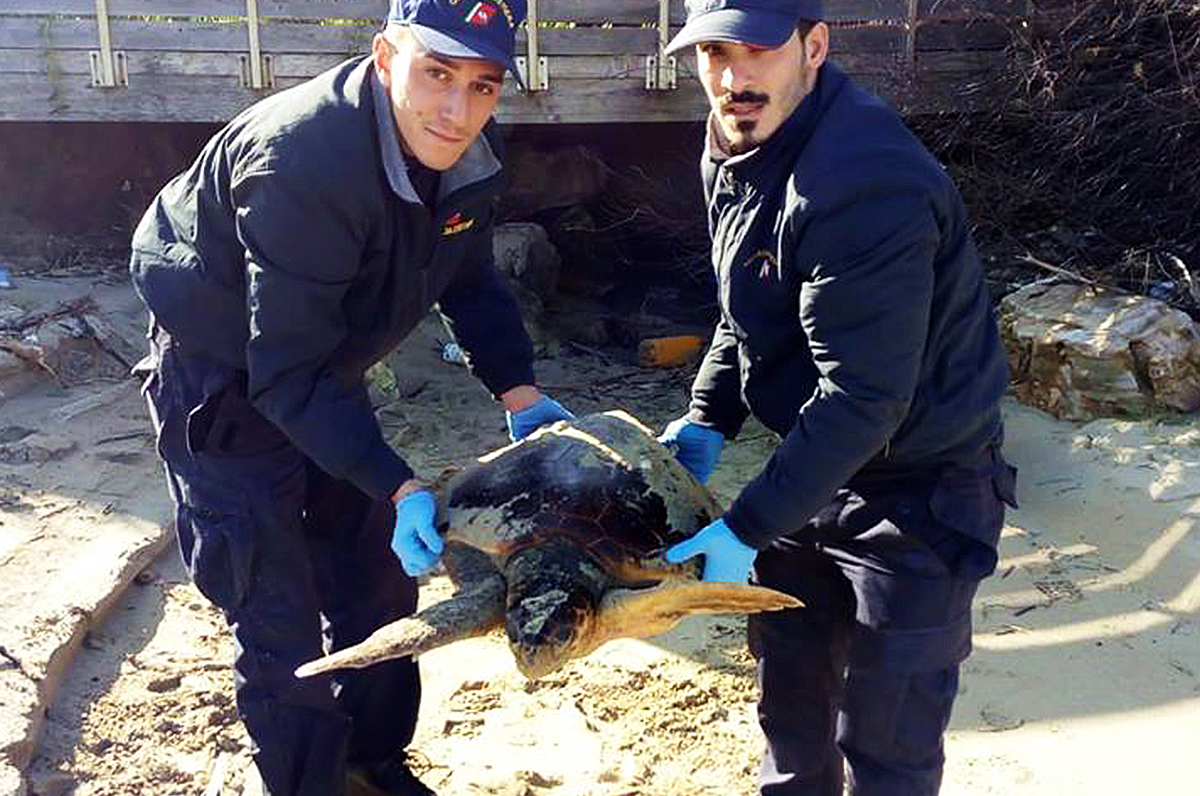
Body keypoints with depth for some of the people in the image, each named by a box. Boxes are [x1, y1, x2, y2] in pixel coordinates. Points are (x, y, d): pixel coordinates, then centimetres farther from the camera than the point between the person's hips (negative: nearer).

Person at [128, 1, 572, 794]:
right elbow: (286, 373, -35)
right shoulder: (301, 160, -36)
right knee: (280, 625, -2)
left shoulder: (465, 150, -14)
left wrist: (521, 394, -11)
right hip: (222, 382, -7)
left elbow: (471, 279, 1)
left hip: (325, 371, 7)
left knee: (380, 584, 15)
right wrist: (399, 486, -39)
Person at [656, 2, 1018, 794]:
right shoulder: (736, 146, 0)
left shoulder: (867, 181, -29)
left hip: (920, 487, -8)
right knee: (788, 677, 23)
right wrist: (708, 419, -1)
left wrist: (745, 529, -28)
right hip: (814, 463, 8)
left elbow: (863, 398, -30)